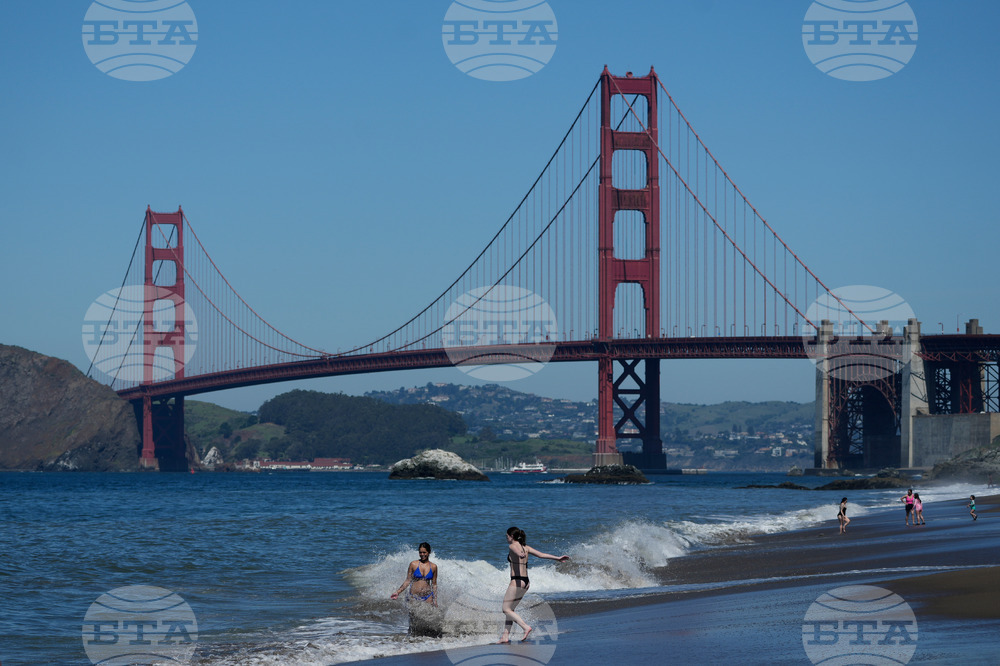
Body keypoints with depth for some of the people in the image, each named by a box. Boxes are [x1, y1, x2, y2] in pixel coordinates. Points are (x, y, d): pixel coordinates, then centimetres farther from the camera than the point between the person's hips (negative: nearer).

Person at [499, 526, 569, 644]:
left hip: (517, 581, -9)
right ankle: (506, 636, 12)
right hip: (526, 581, 9)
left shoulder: (512, 546, -6)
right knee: (510, 609, 15)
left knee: (506, 609, -3)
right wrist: (557, 558, 10)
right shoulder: (525, 547, 15)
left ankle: (526, 627, -19)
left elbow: (518, 552, -29)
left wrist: (520, 555, -52)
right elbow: (541, 554, 8)